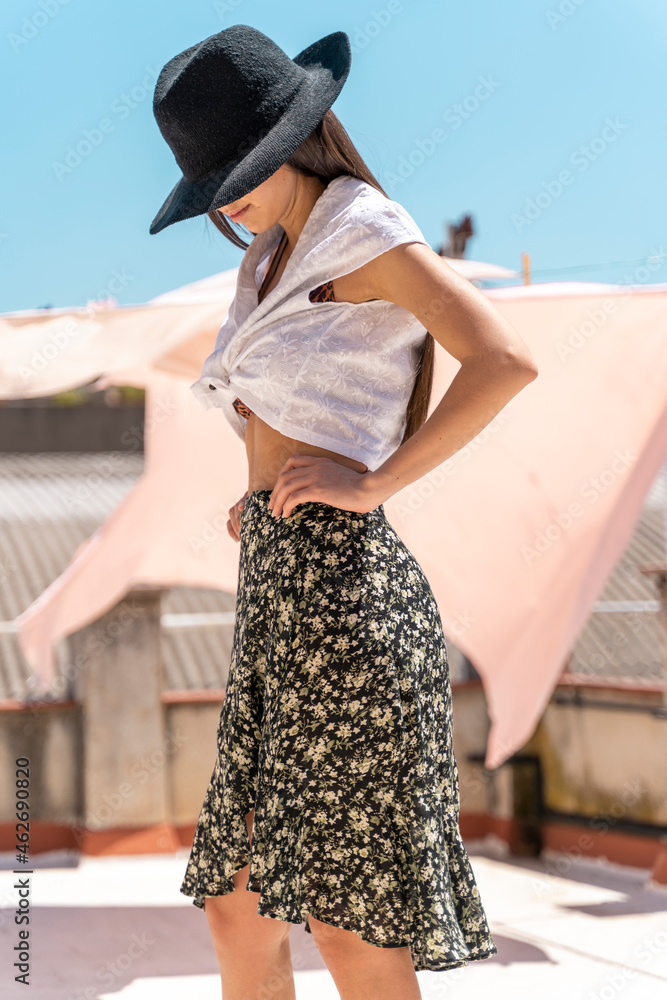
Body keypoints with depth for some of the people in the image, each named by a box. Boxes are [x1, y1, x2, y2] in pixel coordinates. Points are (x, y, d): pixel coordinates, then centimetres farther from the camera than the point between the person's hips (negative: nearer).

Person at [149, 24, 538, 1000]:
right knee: (237, 903, 11)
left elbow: (506, 360, -19)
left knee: (348, 919, -7)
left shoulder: (362, 228, -7)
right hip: (280, 592, 10)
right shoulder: (278, 260, 20)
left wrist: (371, 485, -16)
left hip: (339, 586, -10)